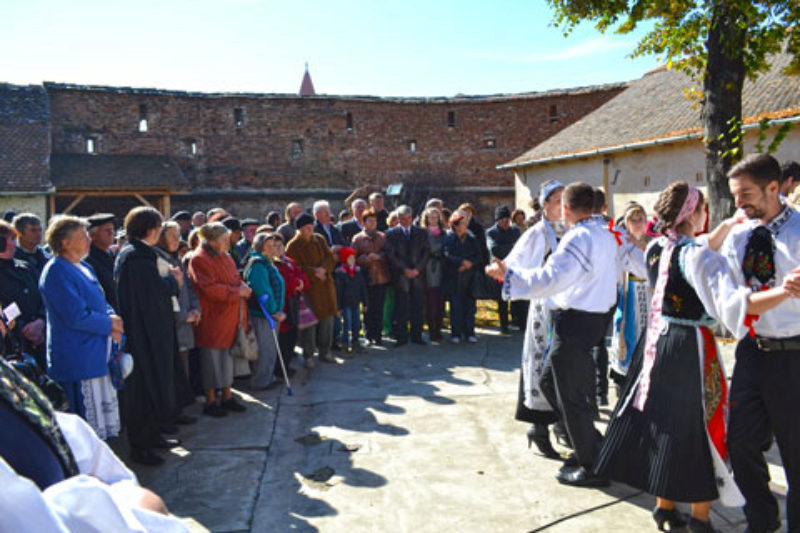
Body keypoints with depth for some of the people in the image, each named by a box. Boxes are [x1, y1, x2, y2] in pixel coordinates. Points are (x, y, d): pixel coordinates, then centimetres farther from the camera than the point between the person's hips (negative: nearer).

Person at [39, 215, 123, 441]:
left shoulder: (83, 267, 14)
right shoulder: (57, 271, -15)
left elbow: (99, 303, 19)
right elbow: (76, 317, -22)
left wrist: (111, 318, -2)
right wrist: (109, 324, -11)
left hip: (97, 355, 10)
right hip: (77, 361, -10)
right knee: (88, 429, -3)